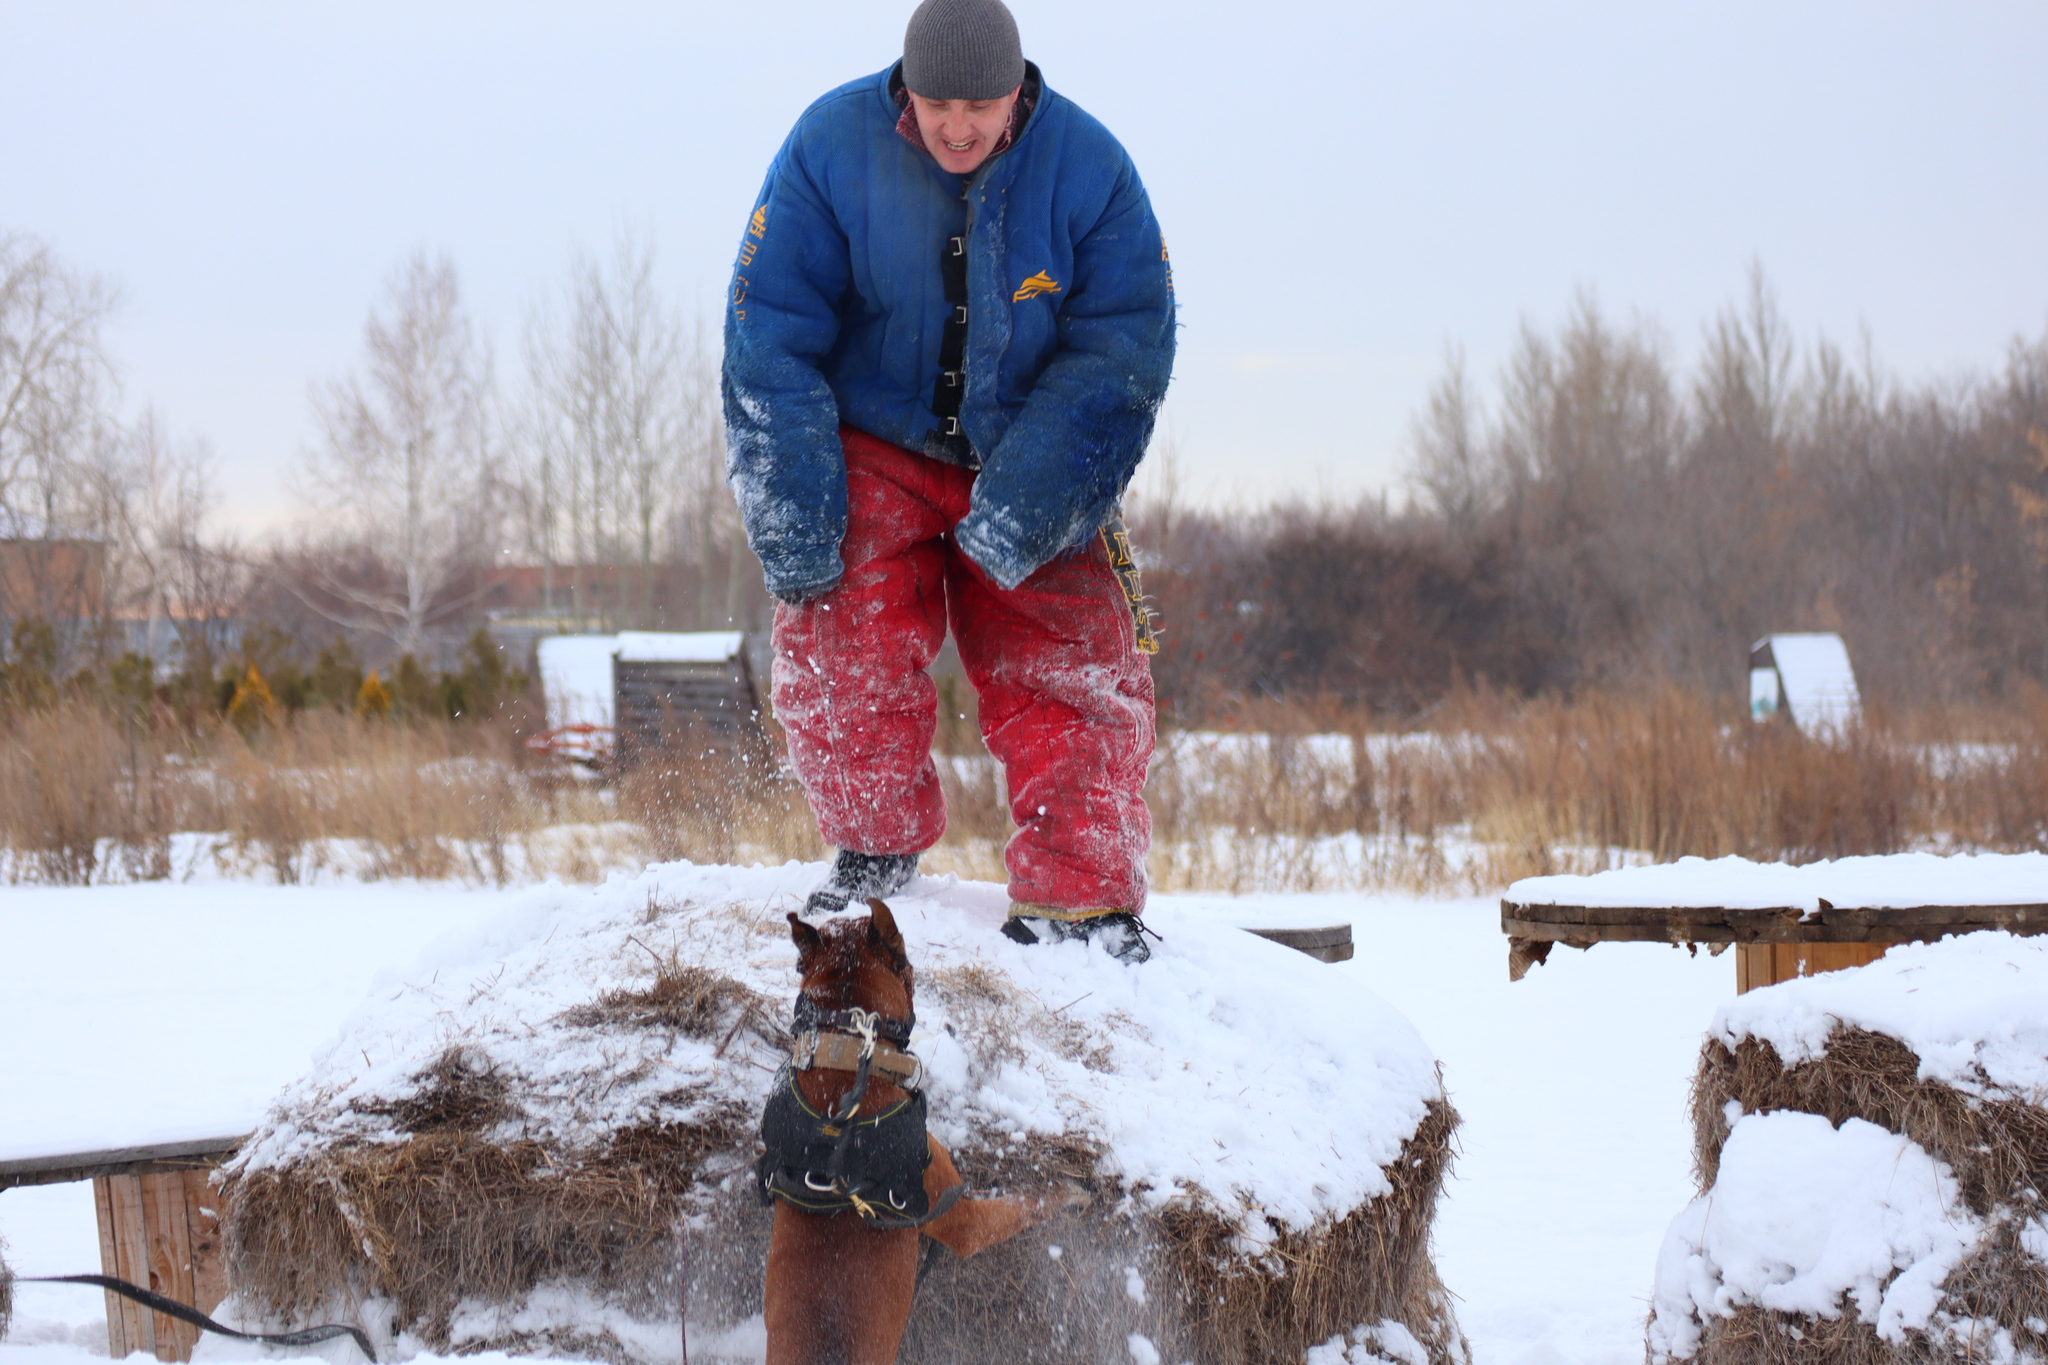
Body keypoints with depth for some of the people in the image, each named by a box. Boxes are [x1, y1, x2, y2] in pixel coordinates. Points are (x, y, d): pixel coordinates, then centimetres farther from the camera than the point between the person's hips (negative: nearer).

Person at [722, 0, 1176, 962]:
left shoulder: (1088, 169, -14)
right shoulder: (831, 147, -15)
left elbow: (1120, 353, -12)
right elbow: (770, 339, -12)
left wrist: (1018, 507, -22)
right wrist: (793, 518, -19)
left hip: (1032, 460, 1)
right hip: (869, 449, -1)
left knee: (1071, 662, -7)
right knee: (843, 631, -17)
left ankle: (1081, 898, 0)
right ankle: (874, 847, 3)